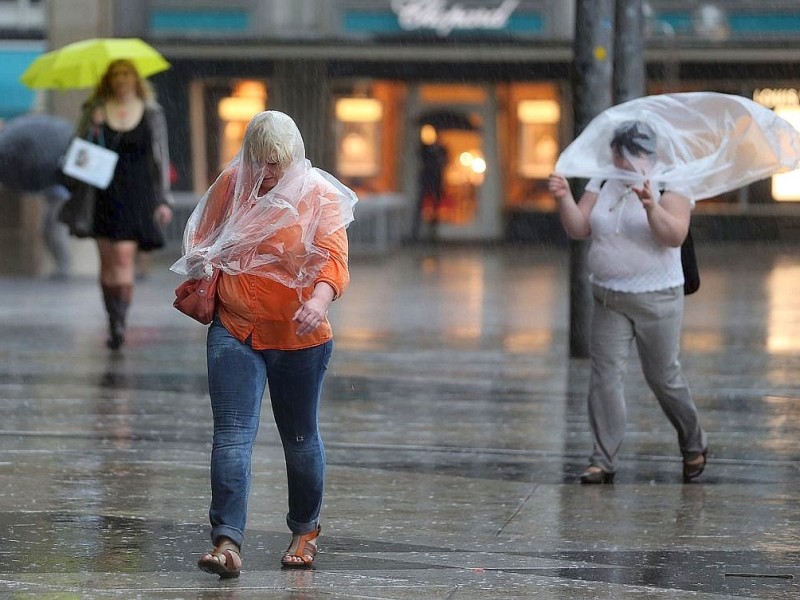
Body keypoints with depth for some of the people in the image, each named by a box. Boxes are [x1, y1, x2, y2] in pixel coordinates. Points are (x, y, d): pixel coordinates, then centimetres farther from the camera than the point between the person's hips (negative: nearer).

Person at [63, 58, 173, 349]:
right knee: (107, 259, 3)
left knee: (124, 255, -13)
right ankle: (113, 320, 14)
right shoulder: (95, 111, 7)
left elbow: (161, 157, 7)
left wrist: (163, 199, 3)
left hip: (137, 194, -2)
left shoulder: (151, 112, 6)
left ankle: (120, 322, -16)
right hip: (102, 195, 2)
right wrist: (92, 127, -14)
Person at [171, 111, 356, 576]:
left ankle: (306, 530, 35)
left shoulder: (321, 198, -9)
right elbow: (203, 234, 15)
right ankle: (227, 541, -18)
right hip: (234, 329, 1)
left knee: (300, 437, 14)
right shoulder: (232, 184, 0)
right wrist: (200, 261, -8)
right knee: (232, 433, -11)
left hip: (298, 335, -1)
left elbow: (334, 260, -19)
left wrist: (319, 301, -39)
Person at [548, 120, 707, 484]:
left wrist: (651, 207, -38)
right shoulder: (602, 184, 5)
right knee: (605, 375, -4)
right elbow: (578, 229, -3)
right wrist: (564, 198, -19)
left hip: (657, 300, -4)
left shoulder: (670, 187, -8)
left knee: (663, 377, 7)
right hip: (608, 299, 4)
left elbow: (675, 236, -22)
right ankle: (603, 461, -1)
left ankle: (694, 447, 29)